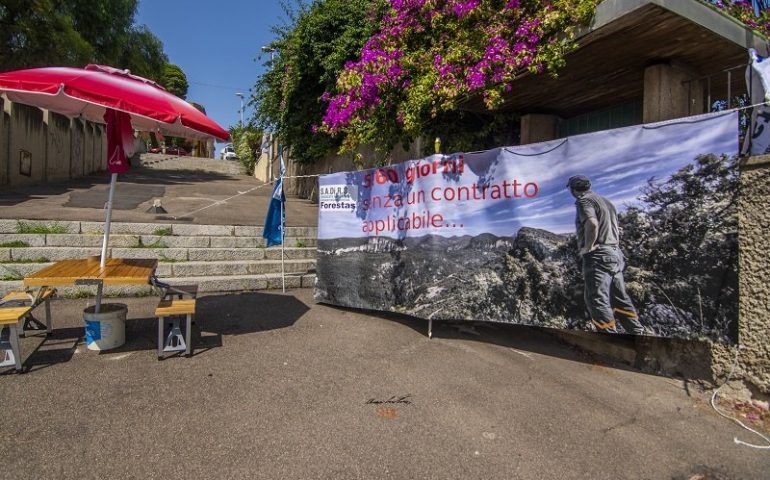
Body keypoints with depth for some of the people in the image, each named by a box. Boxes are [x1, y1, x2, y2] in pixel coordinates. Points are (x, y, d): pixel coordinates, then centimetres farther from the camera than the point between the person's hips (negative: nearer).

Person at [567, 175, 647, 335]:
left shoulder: (584, 200, -6)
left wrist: (587, 247, -15)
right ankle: (639, 333, 16)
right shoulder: (606, 201, 24)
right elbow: (617, 231, 26)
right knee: (620, 299, 14)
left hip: (598, 255, -9)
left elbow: (592, 224, -24)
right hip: (615, 254, 10)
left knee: (597, 298, -11)